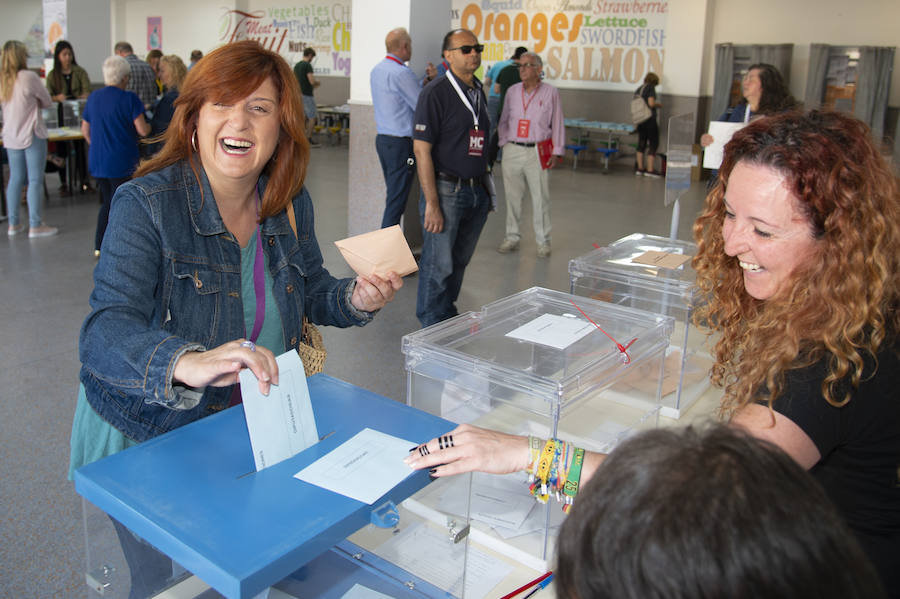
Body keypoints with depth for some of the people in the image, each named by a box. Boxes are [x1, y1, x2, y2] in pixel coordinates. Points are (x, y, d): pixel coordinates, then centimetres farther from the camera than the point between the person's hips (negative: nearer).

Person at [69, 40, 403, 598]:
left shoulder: (291, 203, -6)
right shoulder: (145, 205, -22)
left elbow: (310, 290, 10)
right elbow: (105, 333, -33)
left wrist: (357, 300, -13)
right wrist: (191, 364, -53)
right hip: (149, 439, -4)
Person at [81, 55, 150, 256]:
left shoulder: (94, 97, 8)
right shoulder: (129, 98, -11)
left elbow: (85, 130, 14)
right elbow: (142, 130, -15)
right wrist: (149, 125, 6)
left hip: (97, 161, 6)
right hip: (122, 162, -6)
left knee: (107, 203, 18)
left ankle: (100, 246, 20)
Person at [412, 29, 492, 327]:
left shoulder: (479, 91, 13)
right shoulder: (435, 93, -11)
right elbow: (421, 149, -15)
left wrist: (486, 187, 15)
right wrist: (432, 204, -19)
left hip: (477, 191, 7)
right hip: (446, 190, -7)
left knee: (460, 260, 16)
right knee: (439, 264, -1)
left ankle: (448, 317, 32)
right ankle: (432, 328, 13)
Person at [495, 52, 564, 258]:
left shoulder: (551, 92, 1)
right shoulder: (512, 91, 10)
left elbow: (557, 124, 3)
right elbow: (503, 120, 18)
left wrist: (556, 152, -1)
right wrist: (504, 142, 7)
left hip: (538, 152, -3)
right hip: (512, 151, 3)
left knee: (540, 198, -1)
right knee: (512, 196, 6)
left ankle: (543, 241, 10)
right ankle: (512, 237, 18)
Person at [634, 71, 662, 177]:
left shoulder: (638, 90, 13)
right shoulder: (651, 88, -7)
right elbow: (651, 103, -17)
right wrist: (658, 104, 3)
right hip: (650, 119, -7)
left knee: (641, 143, 12)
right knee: (653, 143, -1)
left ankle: (640, 168, 14)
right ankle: (650, 170, -5)